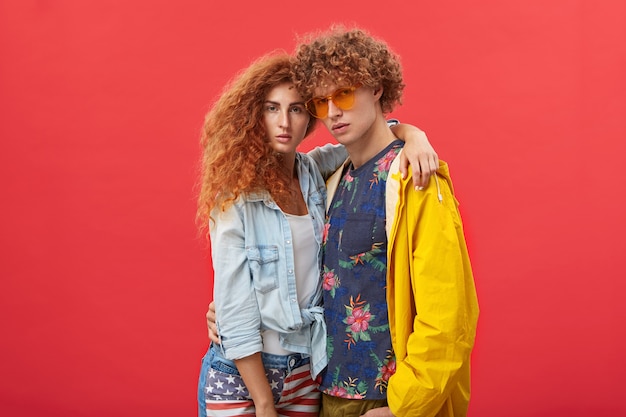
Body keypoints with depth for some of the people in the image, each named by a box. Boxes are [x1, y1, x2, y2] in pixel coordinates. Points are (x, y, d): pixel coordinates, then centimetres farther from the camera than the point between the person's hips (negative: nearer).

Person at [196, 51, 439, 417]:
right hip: (240, 373, -4)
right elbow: (236, 313, -16)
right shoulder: (235, 199, -14)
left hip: (306, 372, 5)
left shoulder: (315, 172, -1)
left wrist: (413, 136, -15)